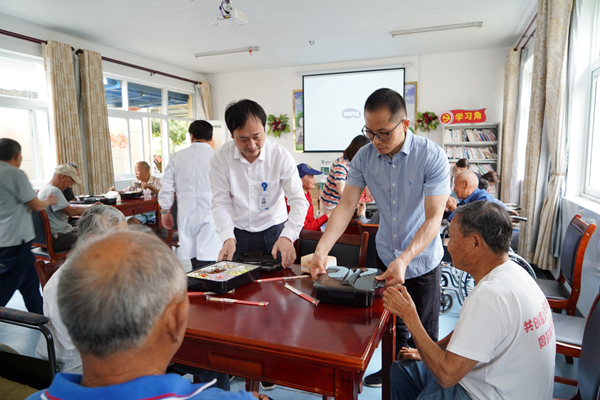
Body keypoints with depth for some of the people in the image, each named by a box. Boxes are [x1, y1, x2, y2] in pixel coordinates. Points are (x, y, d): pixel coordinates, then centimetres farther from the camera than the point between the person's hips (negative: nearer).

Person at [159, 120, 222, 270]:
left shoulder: (177, 157, 7)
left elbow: (166, 188, 8)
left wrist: (165, 212, 18)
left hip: (186, 216, 4)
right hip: (209, 215, -3)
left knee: (194, 259, 11)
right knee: (207, 260, -5)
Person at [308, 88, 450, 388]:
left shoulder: (432, 157, -22)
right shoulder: (363, 157, -10)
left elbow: (434, 218, -25)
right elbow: (346, 206, -13)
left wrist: (404, 259, -37)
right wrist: (321, 249, -25)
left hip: (422, 259, -3)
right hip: (385, 254, 4)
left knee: (424, 334, 12)